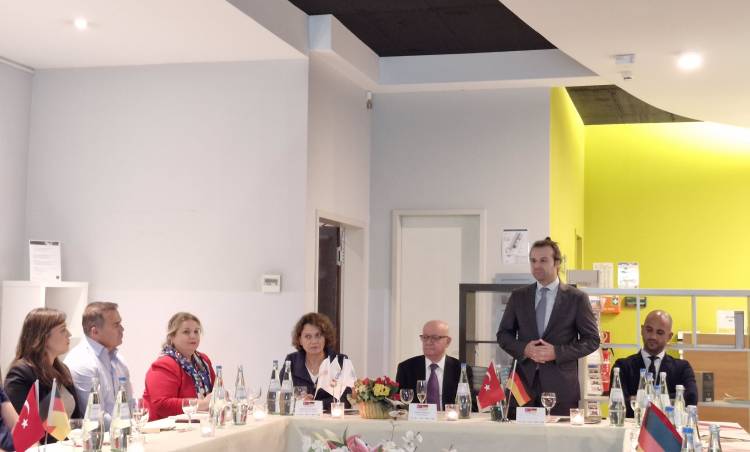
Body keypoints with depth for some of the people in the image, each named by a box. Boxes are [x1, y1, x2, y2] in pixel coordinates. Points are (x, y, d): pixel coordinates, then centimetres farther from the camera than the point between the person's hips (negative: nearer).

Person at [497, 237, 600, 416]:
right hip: (525, 381, 2)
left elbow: (592, 339, 2)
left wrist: (557, 352, -11)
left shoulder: (577, 298, 2)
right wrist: (524, 349, -7)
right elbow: (503, 334, 13)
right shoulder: (518, 296, 11)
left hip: (561, 386, -2)